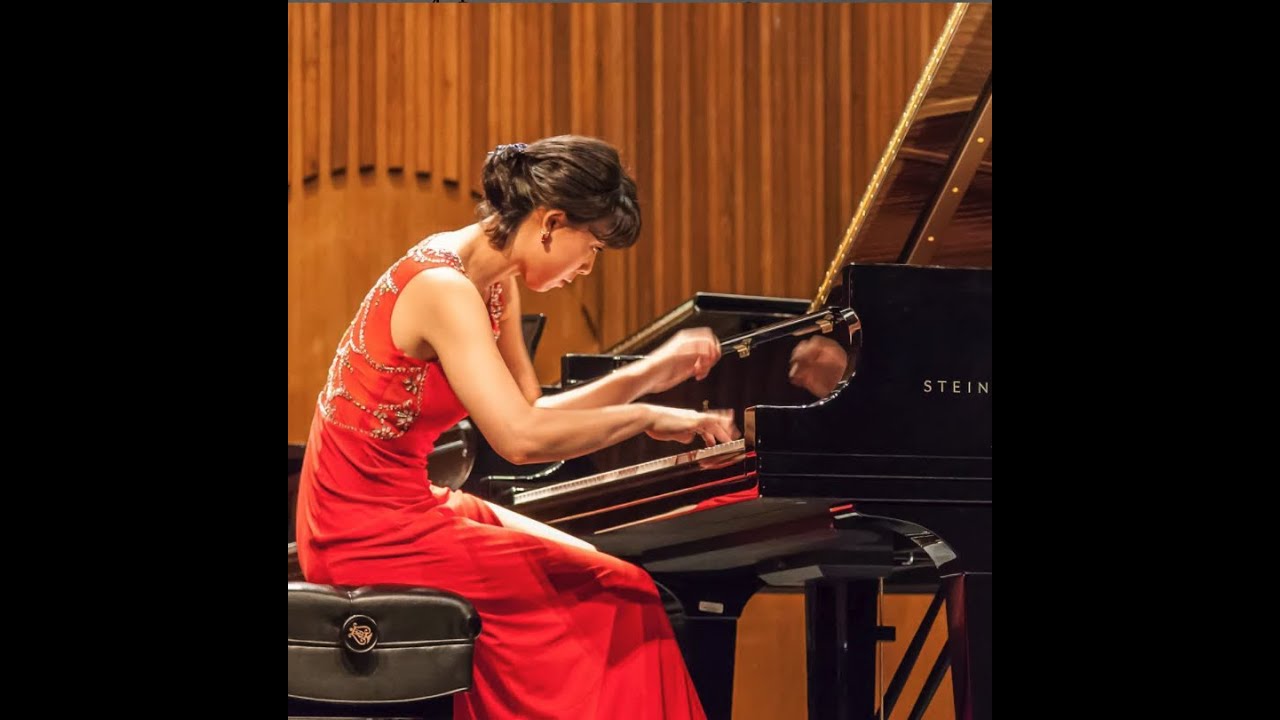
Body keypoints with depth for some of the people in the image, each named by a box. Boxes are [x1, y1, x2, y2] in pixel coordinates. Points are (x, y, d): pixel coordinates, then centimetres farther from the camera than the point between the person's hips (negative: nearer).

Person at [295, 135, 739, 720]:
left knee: (607, 578, 8)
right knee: (611, 601, -9)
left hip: (407, 507, 10)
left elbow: (529, 411, 11)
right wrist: (649, 418, -21)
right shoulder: (445, 289, -22)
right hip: (369, 533, -10)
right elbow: (520, 438, -31)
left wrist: (649, 373, 6)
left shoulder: (493, 284, 8)